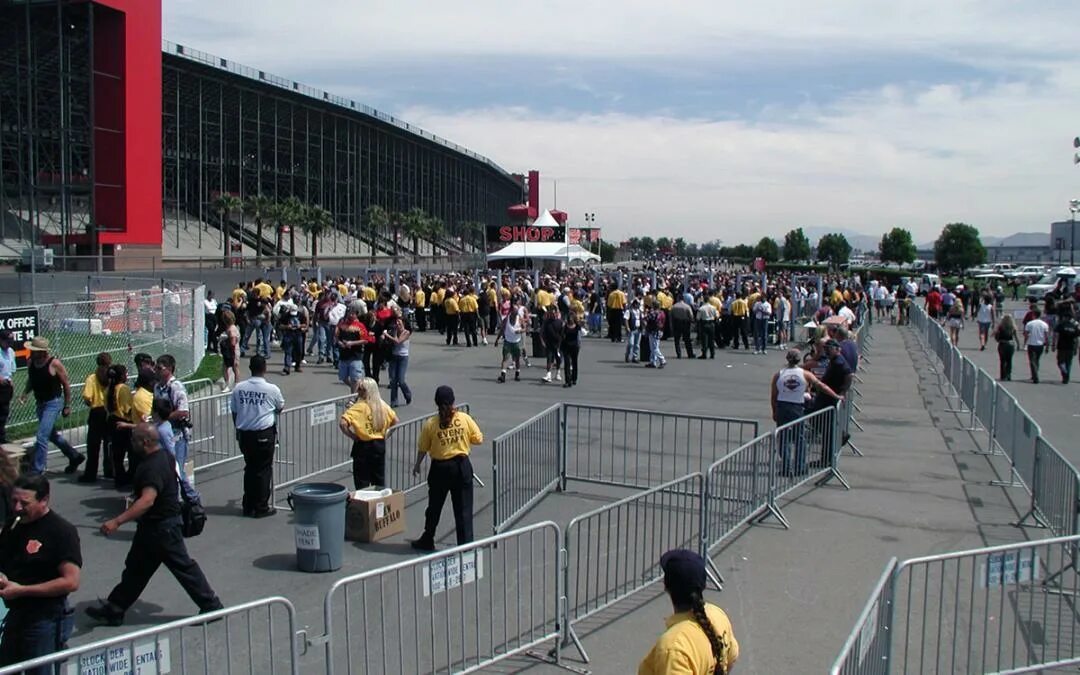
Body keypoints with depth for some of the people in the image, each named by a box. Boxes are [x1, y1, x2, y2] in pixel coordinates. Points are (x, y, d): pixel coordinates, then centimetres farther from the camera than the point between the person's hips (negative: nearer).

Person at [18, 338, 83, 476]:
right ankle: (75, 457, 37)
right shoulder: (31, 363, -1)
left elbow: (66, 384, -10)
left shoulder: (54, 364, -18)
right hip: (40, 403, 8)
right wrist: (25, 393, -3)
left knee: (42, 437, -13)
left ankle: (36, 472, -9)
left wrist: (67, 406, -8)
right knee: (51, 435, 20)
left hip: (53, 403, -8)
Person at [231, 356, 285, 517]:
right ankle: (261, 507, 8)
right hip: (264, 434, -4)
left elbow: (234, 412, 8)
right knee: (263, 470, 4)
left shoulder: (239, 388, -1)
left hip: (244, 433, 4)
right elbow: (280, 408, 7)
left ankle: (248, 506, 21)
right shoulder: (272, 389, -10)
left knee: (249, 468, 15)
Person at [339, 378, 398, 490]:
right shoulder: (383, 406, 2)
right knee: (380, 481, 17)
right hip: (380, 445, 5)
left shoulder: (359, 407, -15)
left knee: (362, 484, 4)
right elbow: (395, 421, 14)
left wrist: (352, 436, -12)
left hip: (363, 446, -5)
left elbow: (342, 423, -25)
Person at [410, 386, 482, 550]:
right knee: (464, 508, 6)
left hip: (440, 468, 0)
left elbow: (423, 449, 0)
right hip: (461, 466, 0)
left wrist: (417, 465, 17)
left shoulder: (430, 424, -8)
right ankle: (466, 544, 7)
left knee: (434, 507, 16)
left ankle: (427, 541, 31)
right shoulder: (465, 418, -8)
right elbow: (478, 440, -1)